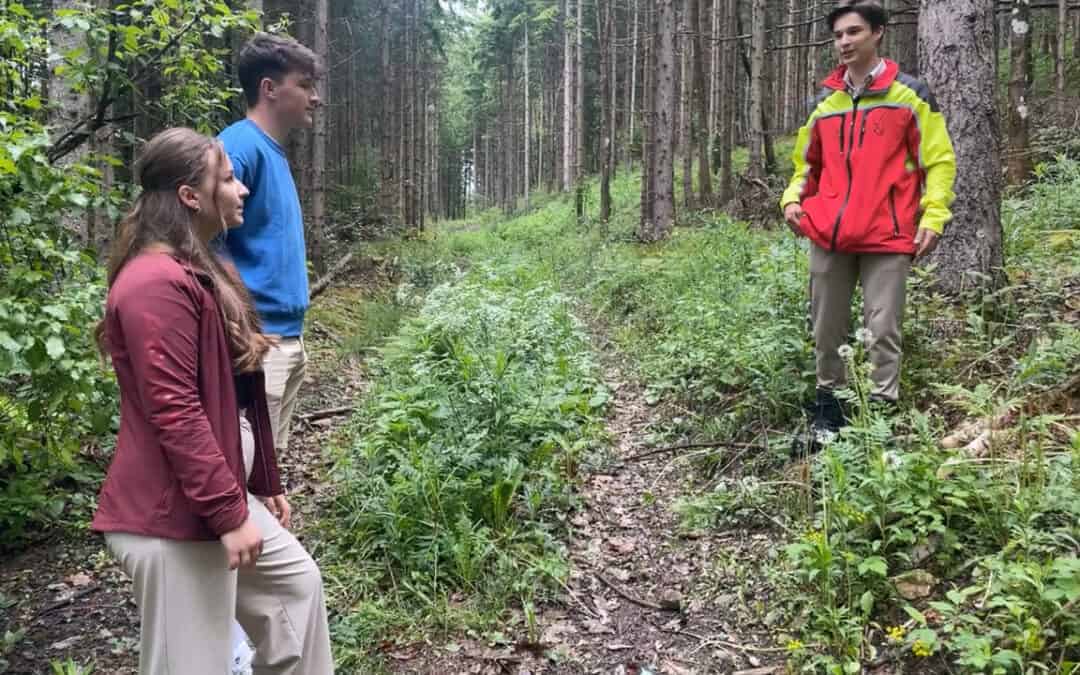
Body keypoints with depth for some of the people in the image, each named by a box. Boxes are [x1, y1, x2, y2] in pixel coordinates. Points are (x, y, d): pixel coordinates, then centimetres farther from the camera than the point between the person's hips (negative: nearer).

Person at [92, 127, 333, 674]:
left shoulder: (199, 271, 14)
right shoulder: (157, 283, -20)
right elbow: (174, 413, -25)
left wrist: (265, 484, 19)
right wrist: (229, 514, -21)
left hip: (222, 492, 10)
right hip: (175, 513, -10)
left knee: (295, 579, 21)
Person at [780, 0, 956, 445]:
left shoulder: (909, 94, 3)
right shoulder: (824, 103, 14)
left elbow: (939, 160, 2)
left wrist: (933, 215, -10)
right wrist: (793, 199, 4)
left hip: (887, 237, -4)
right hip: (828, 237, 4)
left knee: (882, 332, -3)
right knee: (827, 331, 8)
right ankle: (829, 410, 22)